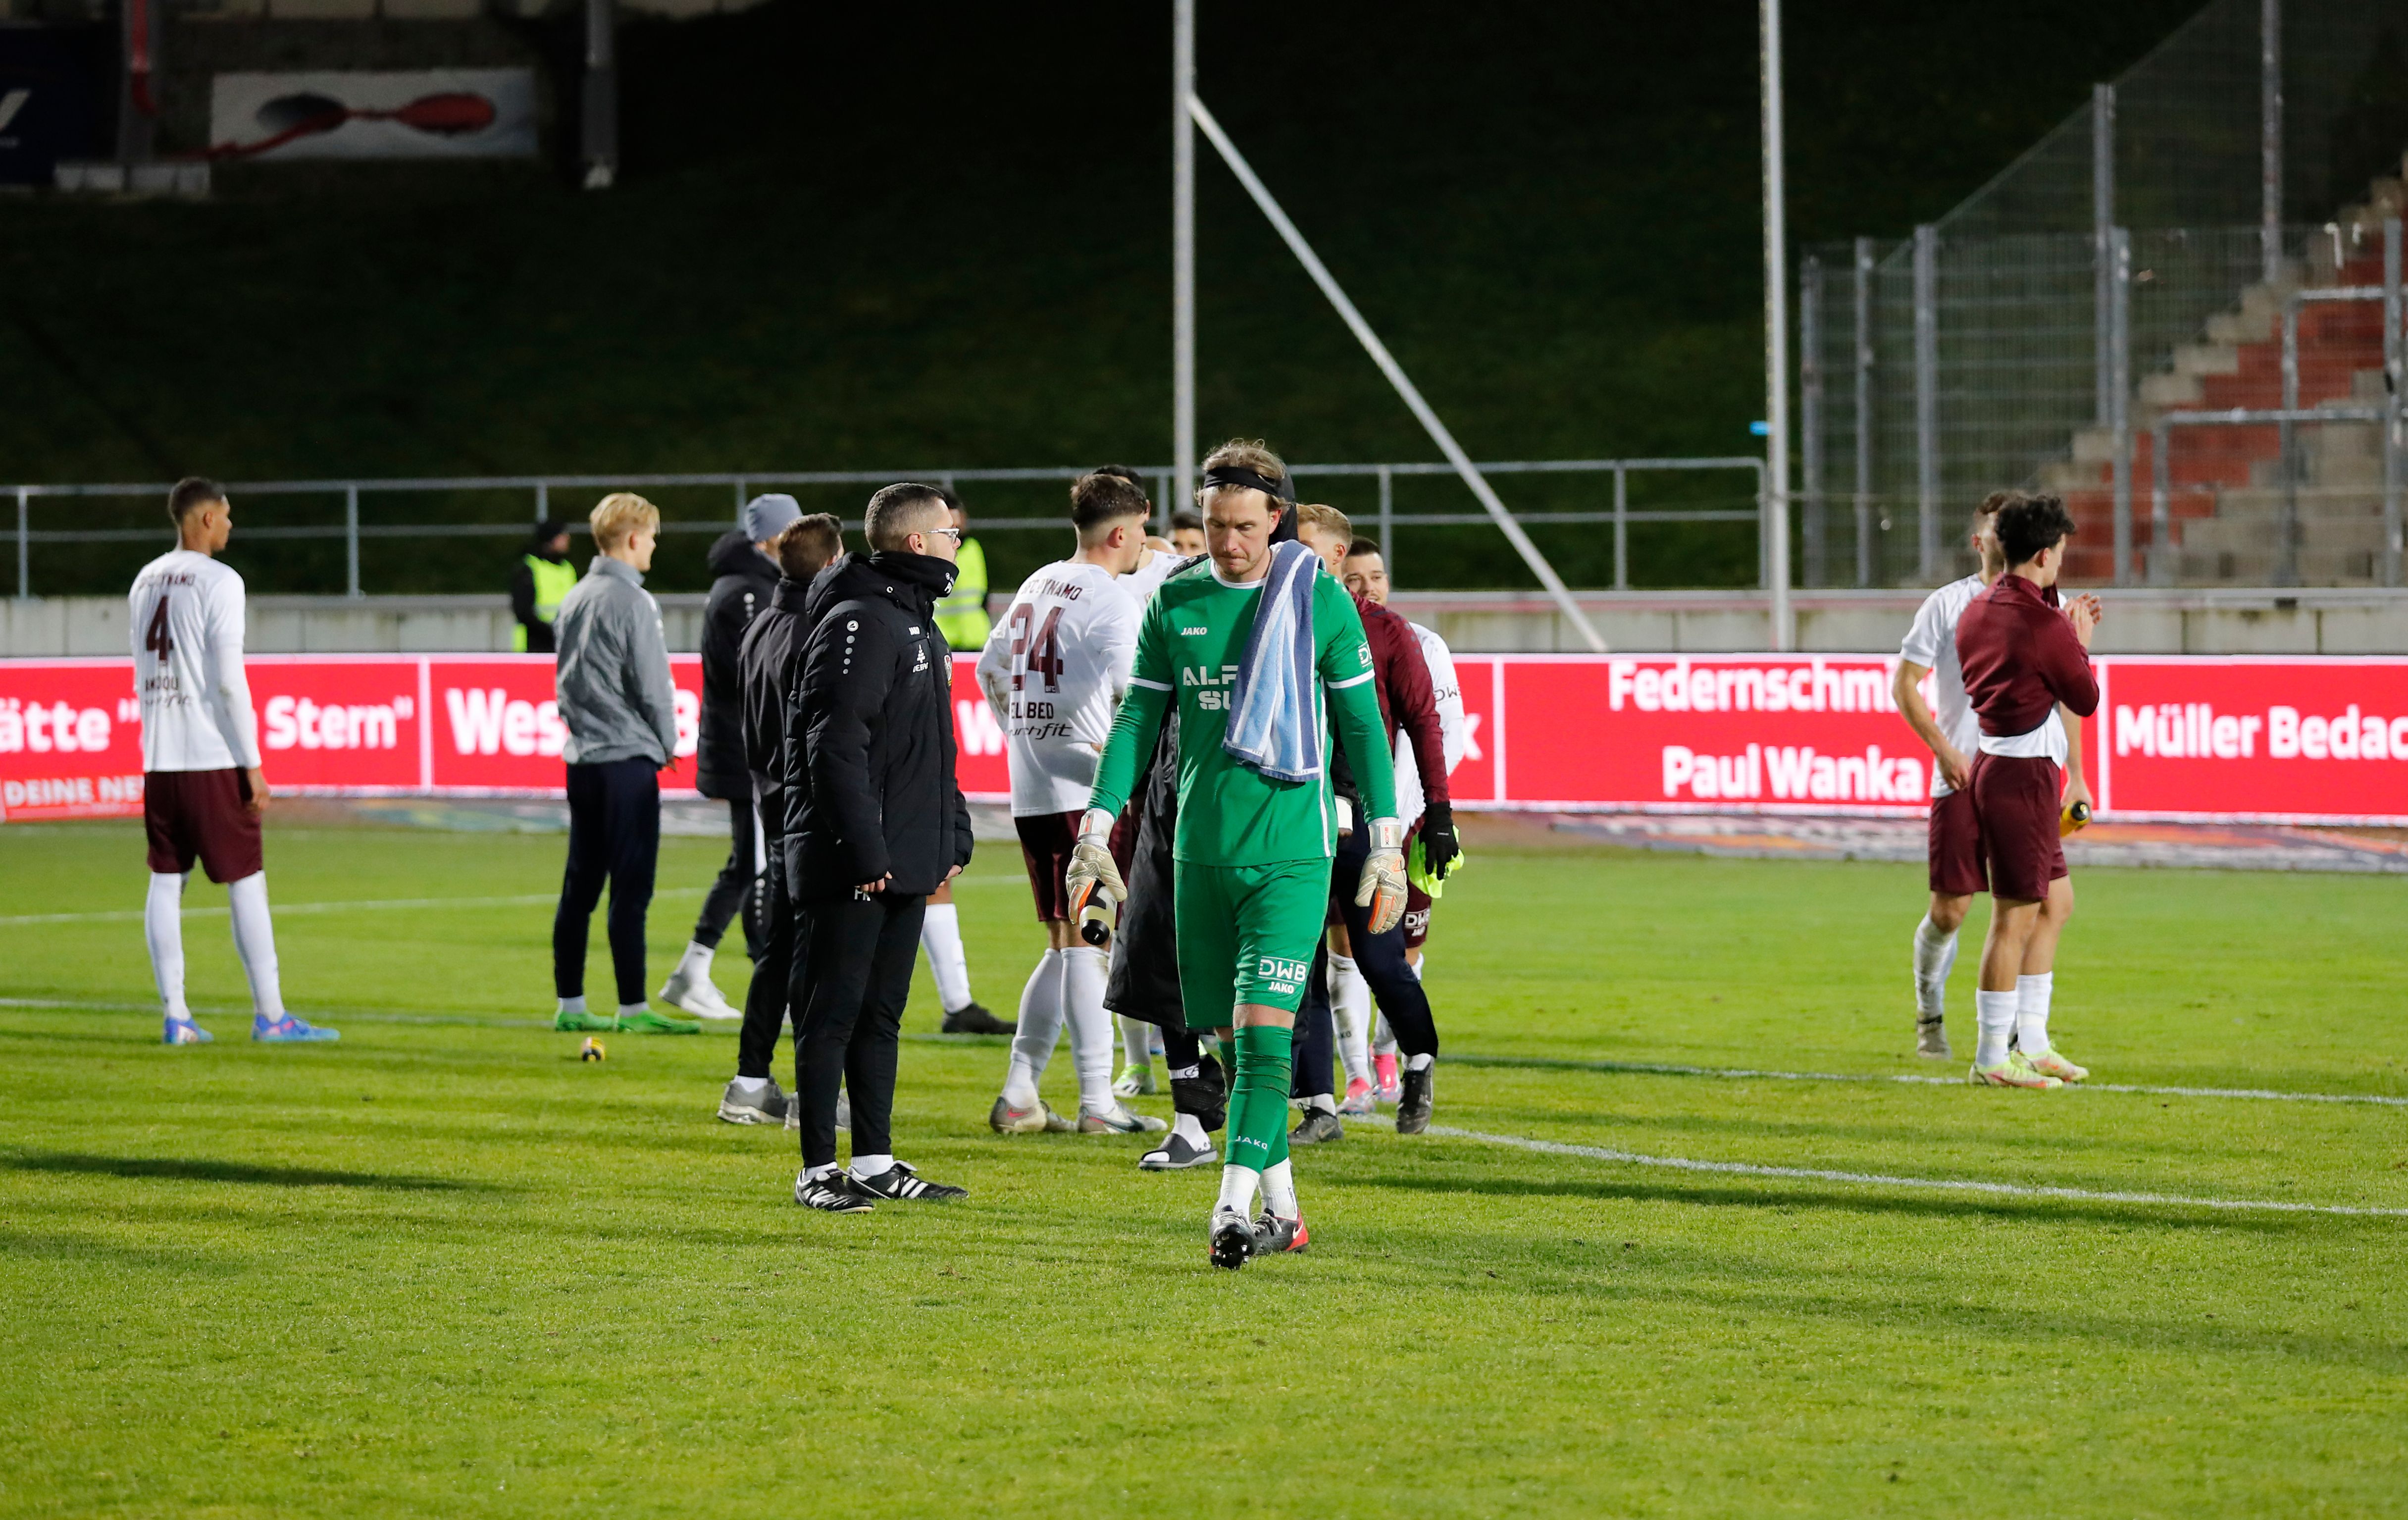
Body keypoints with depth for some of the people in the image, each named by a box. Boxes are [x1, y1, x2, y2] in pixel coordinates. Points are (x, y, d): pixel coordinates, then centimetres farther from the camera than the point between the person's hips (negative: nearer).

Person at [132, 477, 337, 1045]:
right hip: (212, 759, -7)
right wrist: (253, 766, -11)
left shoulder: (146, 582, 12)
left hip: (159, 759, 7)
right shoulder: (218, 581, -10)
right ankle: (270, 1016, 0)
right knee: (247, 882, -1)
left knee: (166, 882, 6)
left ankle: (175, 1016, 5)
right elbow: (229, 680, -14)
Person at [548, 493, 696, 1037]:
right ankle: (632, 1008, -5)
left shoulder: (574, 600, 12)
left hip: (581, 760, 8)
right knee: (631, 889, -6)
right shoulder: (632, 603, -13)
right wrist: (668, 744, 2)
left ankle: (569, 1005, 12)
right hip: (628, 758, -8)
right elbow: (652, 684, -12)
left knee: (580, 887, 10)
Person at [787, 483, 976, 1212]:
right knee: (834, 1014, -4)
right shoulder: (860, 624, -14)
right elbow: (836, 747, -21)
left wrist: (953, 837, 18)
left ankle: (875, 1164, 17)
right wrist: (865, 852, -23)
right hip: (851, 868, -10)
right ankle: (819, 1170, 0)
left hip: (905, 862, 10)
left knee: (881, 1015, 12)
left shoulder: (919, 626, 18)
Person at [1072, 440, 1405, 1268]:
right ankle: (1282, 1207, 18)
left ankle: (1234, 1208, -19)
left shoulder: (1321, 600, -1)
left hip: (1291, 850, -4)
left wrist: (1387, 843, 0)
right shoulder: (1174, 602, 7)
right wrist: (1097, 827, 4)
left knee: (1264, 1028, -14)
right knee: (1232, 1036, 7)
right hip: (1202, 851, 4)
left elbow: (1361, 724, 3)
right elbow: (1138, 721, 11)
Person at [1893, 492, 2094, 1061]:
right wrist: (1945, 751, -9)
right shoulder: (1947, 605, 2)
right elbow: (1905, 684, 2)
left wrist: (2075, 774, 11)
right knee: (1948, 910, -1)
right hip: (1963, 779, -2)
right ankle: (1930, 1014, 22)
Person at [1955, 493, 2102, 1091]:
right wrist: (2079, 642, 8)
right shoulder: (2042, 625, -18)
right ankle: (1991, 1059, -2)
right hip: (2023, 776, -10)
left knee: (2057, 901, 18)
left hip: (1996, 766, 10)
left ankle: (2031, 1042, 22)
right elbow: (2086, 699, -7)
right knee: (2016, 917, -5)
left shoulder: (1978, 611, 9)